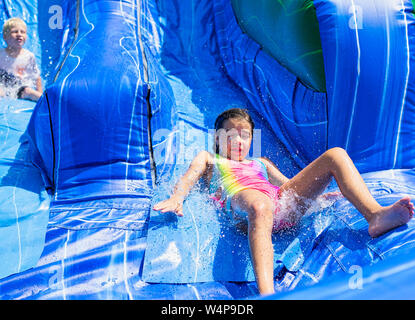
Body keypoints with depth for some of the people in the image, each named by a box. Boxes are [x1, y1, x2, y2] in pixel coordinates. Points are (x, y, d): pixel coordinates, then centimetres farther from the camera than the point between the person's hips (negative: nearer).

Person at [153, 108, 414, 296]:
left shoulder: (261, 163, 44)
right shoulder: (208, 159, 34)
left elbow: (288, 186, 34)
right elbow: (187, 179, 16)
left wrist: (320, 194, 17)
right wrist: (176, 198, -8)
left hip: (282, 204, 5)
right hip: (241, 200, -5)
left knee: (336, 154, -9)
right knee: (261, 205, -46)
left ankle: (375, 216, -27)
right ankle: (266, 293, -65)